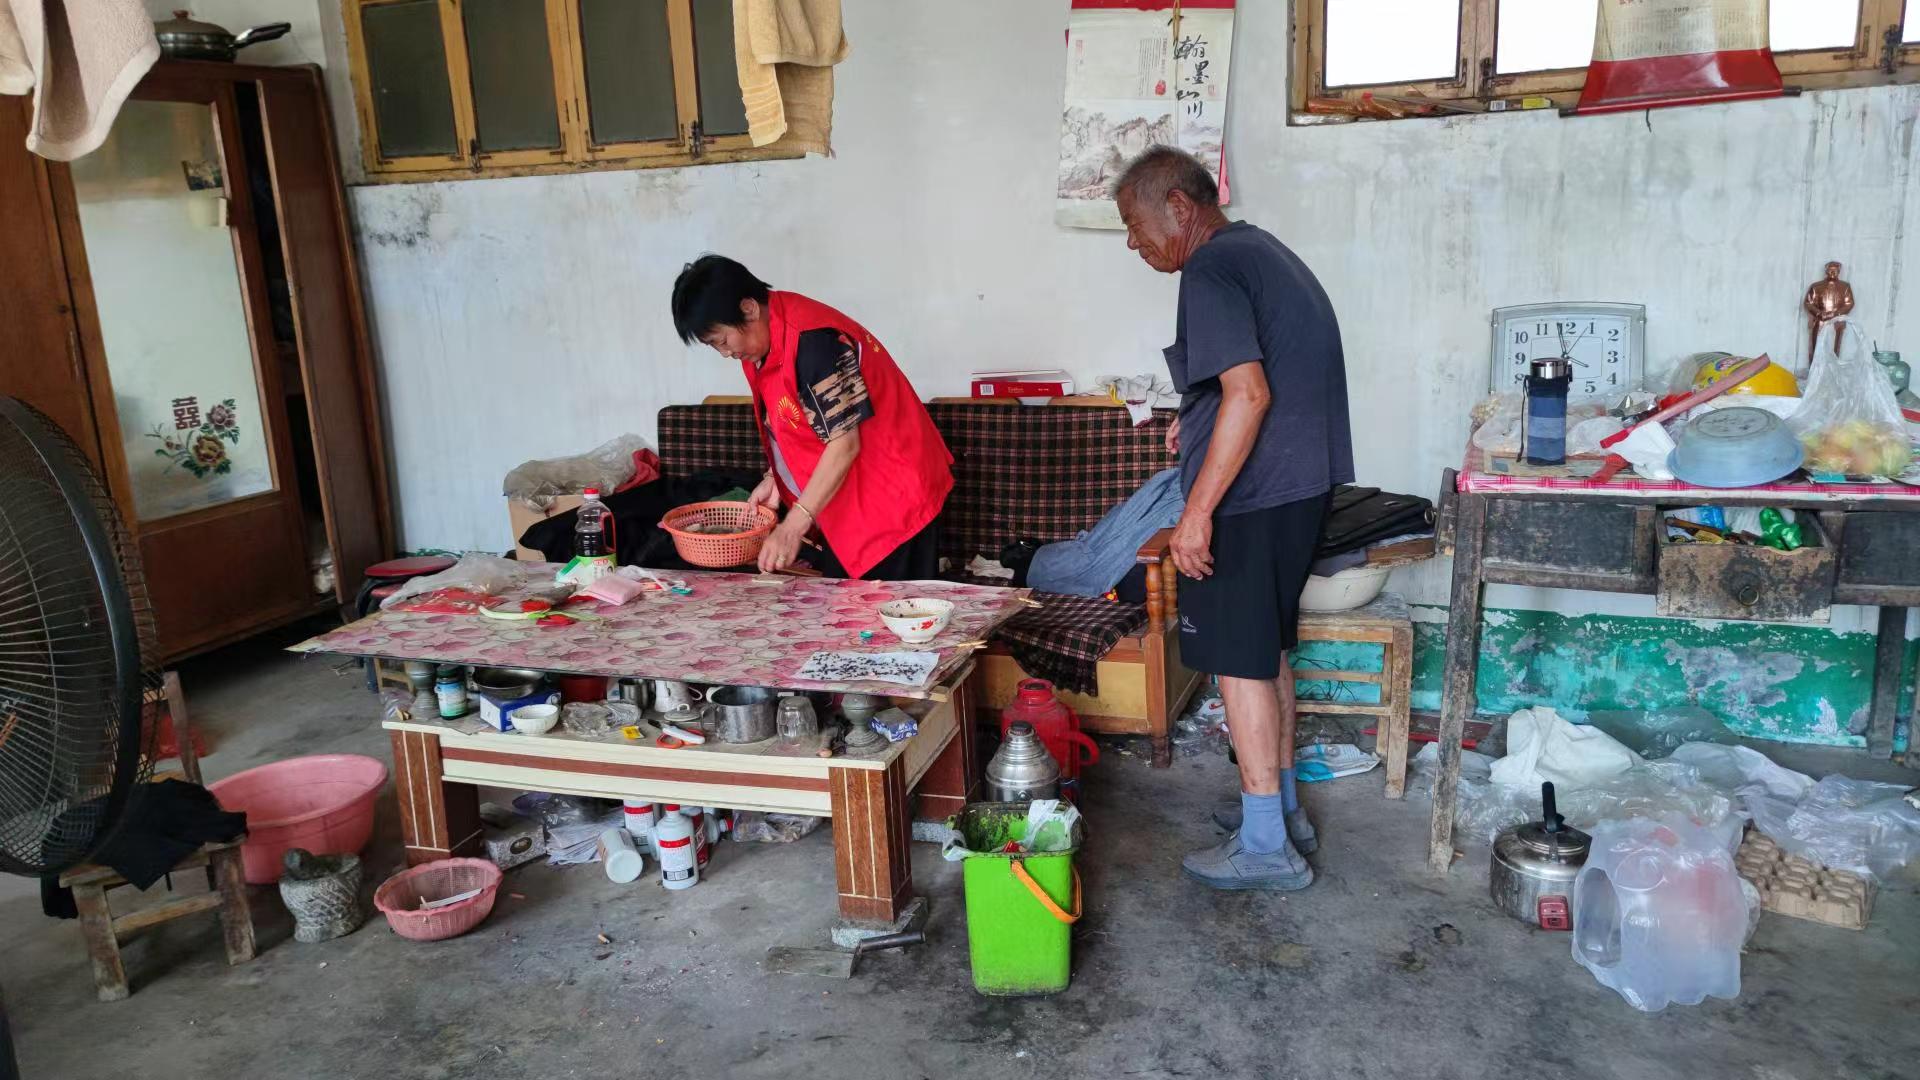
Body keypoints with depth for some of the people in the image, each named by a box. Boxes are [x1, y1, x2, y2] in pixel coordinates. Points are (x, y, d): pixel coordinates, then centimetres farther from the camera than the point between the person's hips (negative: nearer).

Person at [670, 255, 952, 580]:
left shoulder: (812, 341, -25)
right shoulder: (766, 339, 3)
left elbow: (845, 444, -25)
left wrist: (793, 526, -23)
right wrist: (774, 479, 2)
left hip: (890, 500, -9)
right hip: (845, 503, 9)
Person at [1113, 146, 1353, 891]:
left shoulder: (1211, 271, -16)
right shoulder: (1263, 250, 16)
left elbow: (1249, 393, -26)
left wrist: (1198, 511, -26)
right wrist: (1201, 420, 20)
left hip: (1252, 500, -10)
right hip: (1301, 486, 10)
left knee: (1241, 663, -1)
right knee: (1267, 653, 18)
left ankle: (1265, 848, 7)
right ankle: (1280, 807, 30)